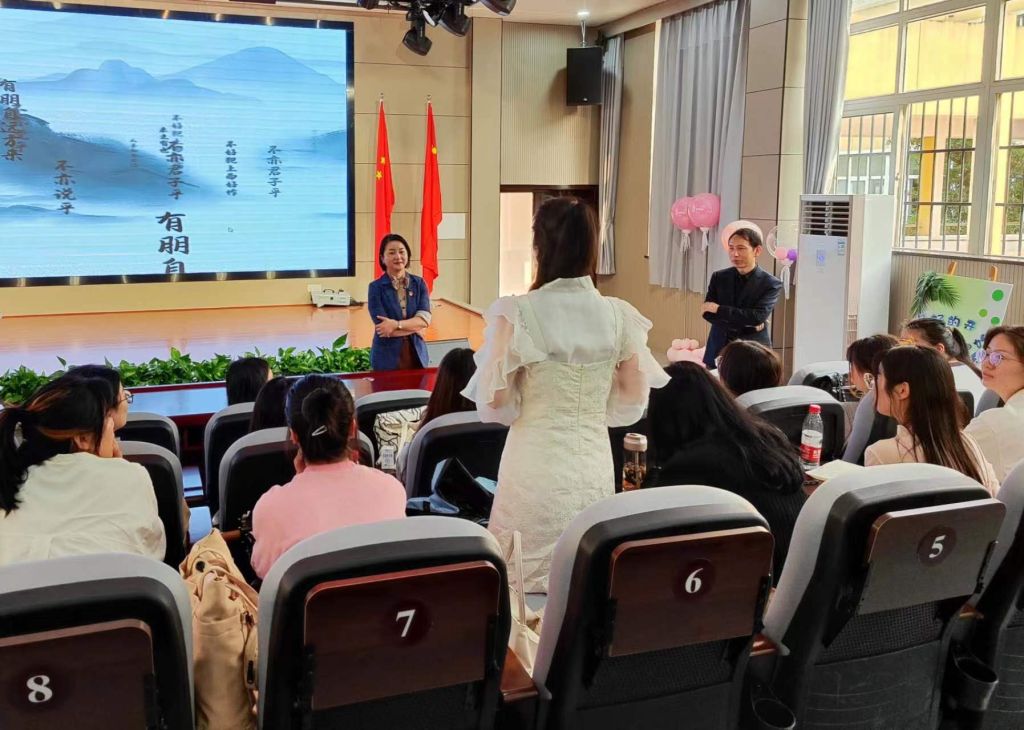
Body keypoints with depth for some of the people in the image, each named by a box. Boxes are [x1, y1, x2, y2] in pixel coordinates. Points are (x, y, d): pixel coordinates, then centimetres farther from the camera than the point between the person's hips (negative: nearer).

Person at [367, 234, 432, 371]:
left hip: (416, 355, 3)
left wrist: (396, 324, -19)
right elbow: (382, 328, -14)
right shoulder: (376, 287, -5)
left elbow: (425, 319, -7)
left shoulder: (419, 283, 4)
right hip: (387, 358, -3)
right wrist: (414, 326, -9)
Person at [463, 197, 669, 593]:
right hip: (595, 468, 3)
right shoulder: (619, 315, -2)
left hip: (534, 468, -3)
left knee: (525, 585, 11)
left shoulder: (516, 313, -12)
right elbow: (633, 403, 5)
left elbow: (495, 403, -10)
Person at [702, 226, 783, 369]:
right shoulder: (719, 277, 7)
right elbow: (707, 313, -3)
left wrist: (719, 309, -14)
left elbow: (759, 316, -16)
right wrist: (745, 323, -13)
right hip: (719, 351, 3)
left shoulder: (771, 284, -3)